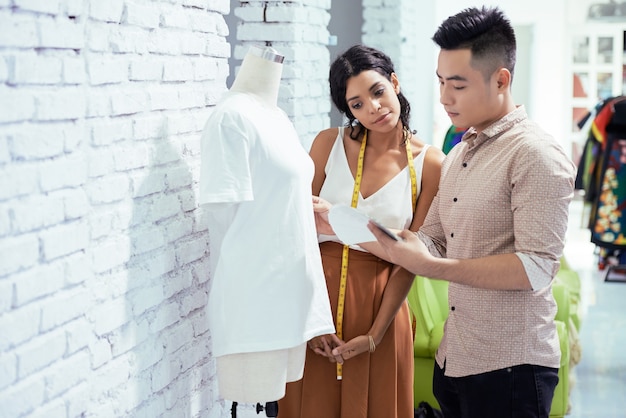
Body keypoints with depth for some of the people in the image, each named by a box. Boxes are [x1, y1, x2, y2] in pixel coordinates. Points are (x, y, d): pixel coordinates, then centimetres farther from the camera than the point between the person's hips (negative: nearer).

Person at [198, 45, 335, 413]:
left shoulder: (278, 117, 14)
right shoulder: (233, 116, -13)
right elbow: (223, 209, -16)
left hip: (286, 282, 8)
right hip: (256, 288, -8)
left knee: (278, 392, 13)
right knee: (255, 397, -2)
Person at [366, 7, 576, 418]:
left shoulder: (537, 155, -12)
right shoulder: (458, 156, 15)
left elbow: (535, 268, -20)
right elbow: (432, 243, 13)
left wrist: (430, 267, -23)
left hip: (509, 369, -7)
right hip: (453, 362, 8)